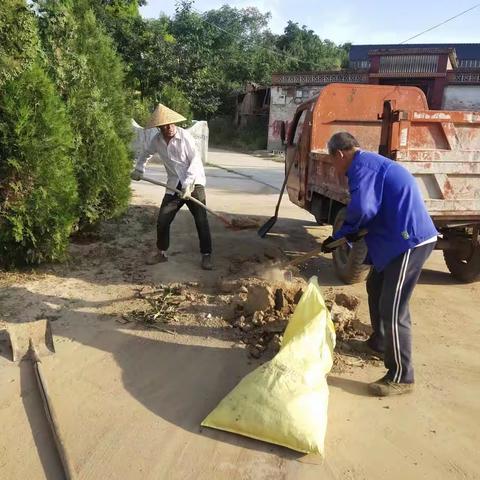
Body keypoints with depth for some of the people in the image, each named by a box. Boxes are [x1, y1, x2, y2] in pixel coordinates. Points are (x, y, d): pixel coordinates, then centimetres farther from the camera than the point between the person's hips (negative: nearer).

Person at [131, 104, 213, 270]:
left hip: (194, 183, -4)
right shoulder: (157, 140, 1)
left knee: (201, 221, -6)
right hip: (174, 186, 4)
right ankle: (161, 253, 24)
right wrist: (139, 169, 12)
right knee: (162, 221, 4)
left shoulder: (184, 136, -13)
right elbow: (147, 154, 23)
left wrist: (188, 184, -21)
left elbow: (195, 161, -14)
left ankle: (206, 255, 7)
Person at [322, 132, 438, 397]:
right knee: (375, 287, 26)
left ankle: (401, 377, 4)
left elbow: (361, 209, -29)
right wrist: (338, 237, 20)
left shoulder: (362, 164, -14)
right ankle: (380, 340, 45)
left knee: (392, 309, -7)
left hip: (409, 241, -11)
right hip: (400, 238, 11)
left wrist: (347, 229, -6)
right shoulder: (369, 164, 20)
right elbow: (372, 211, 24)